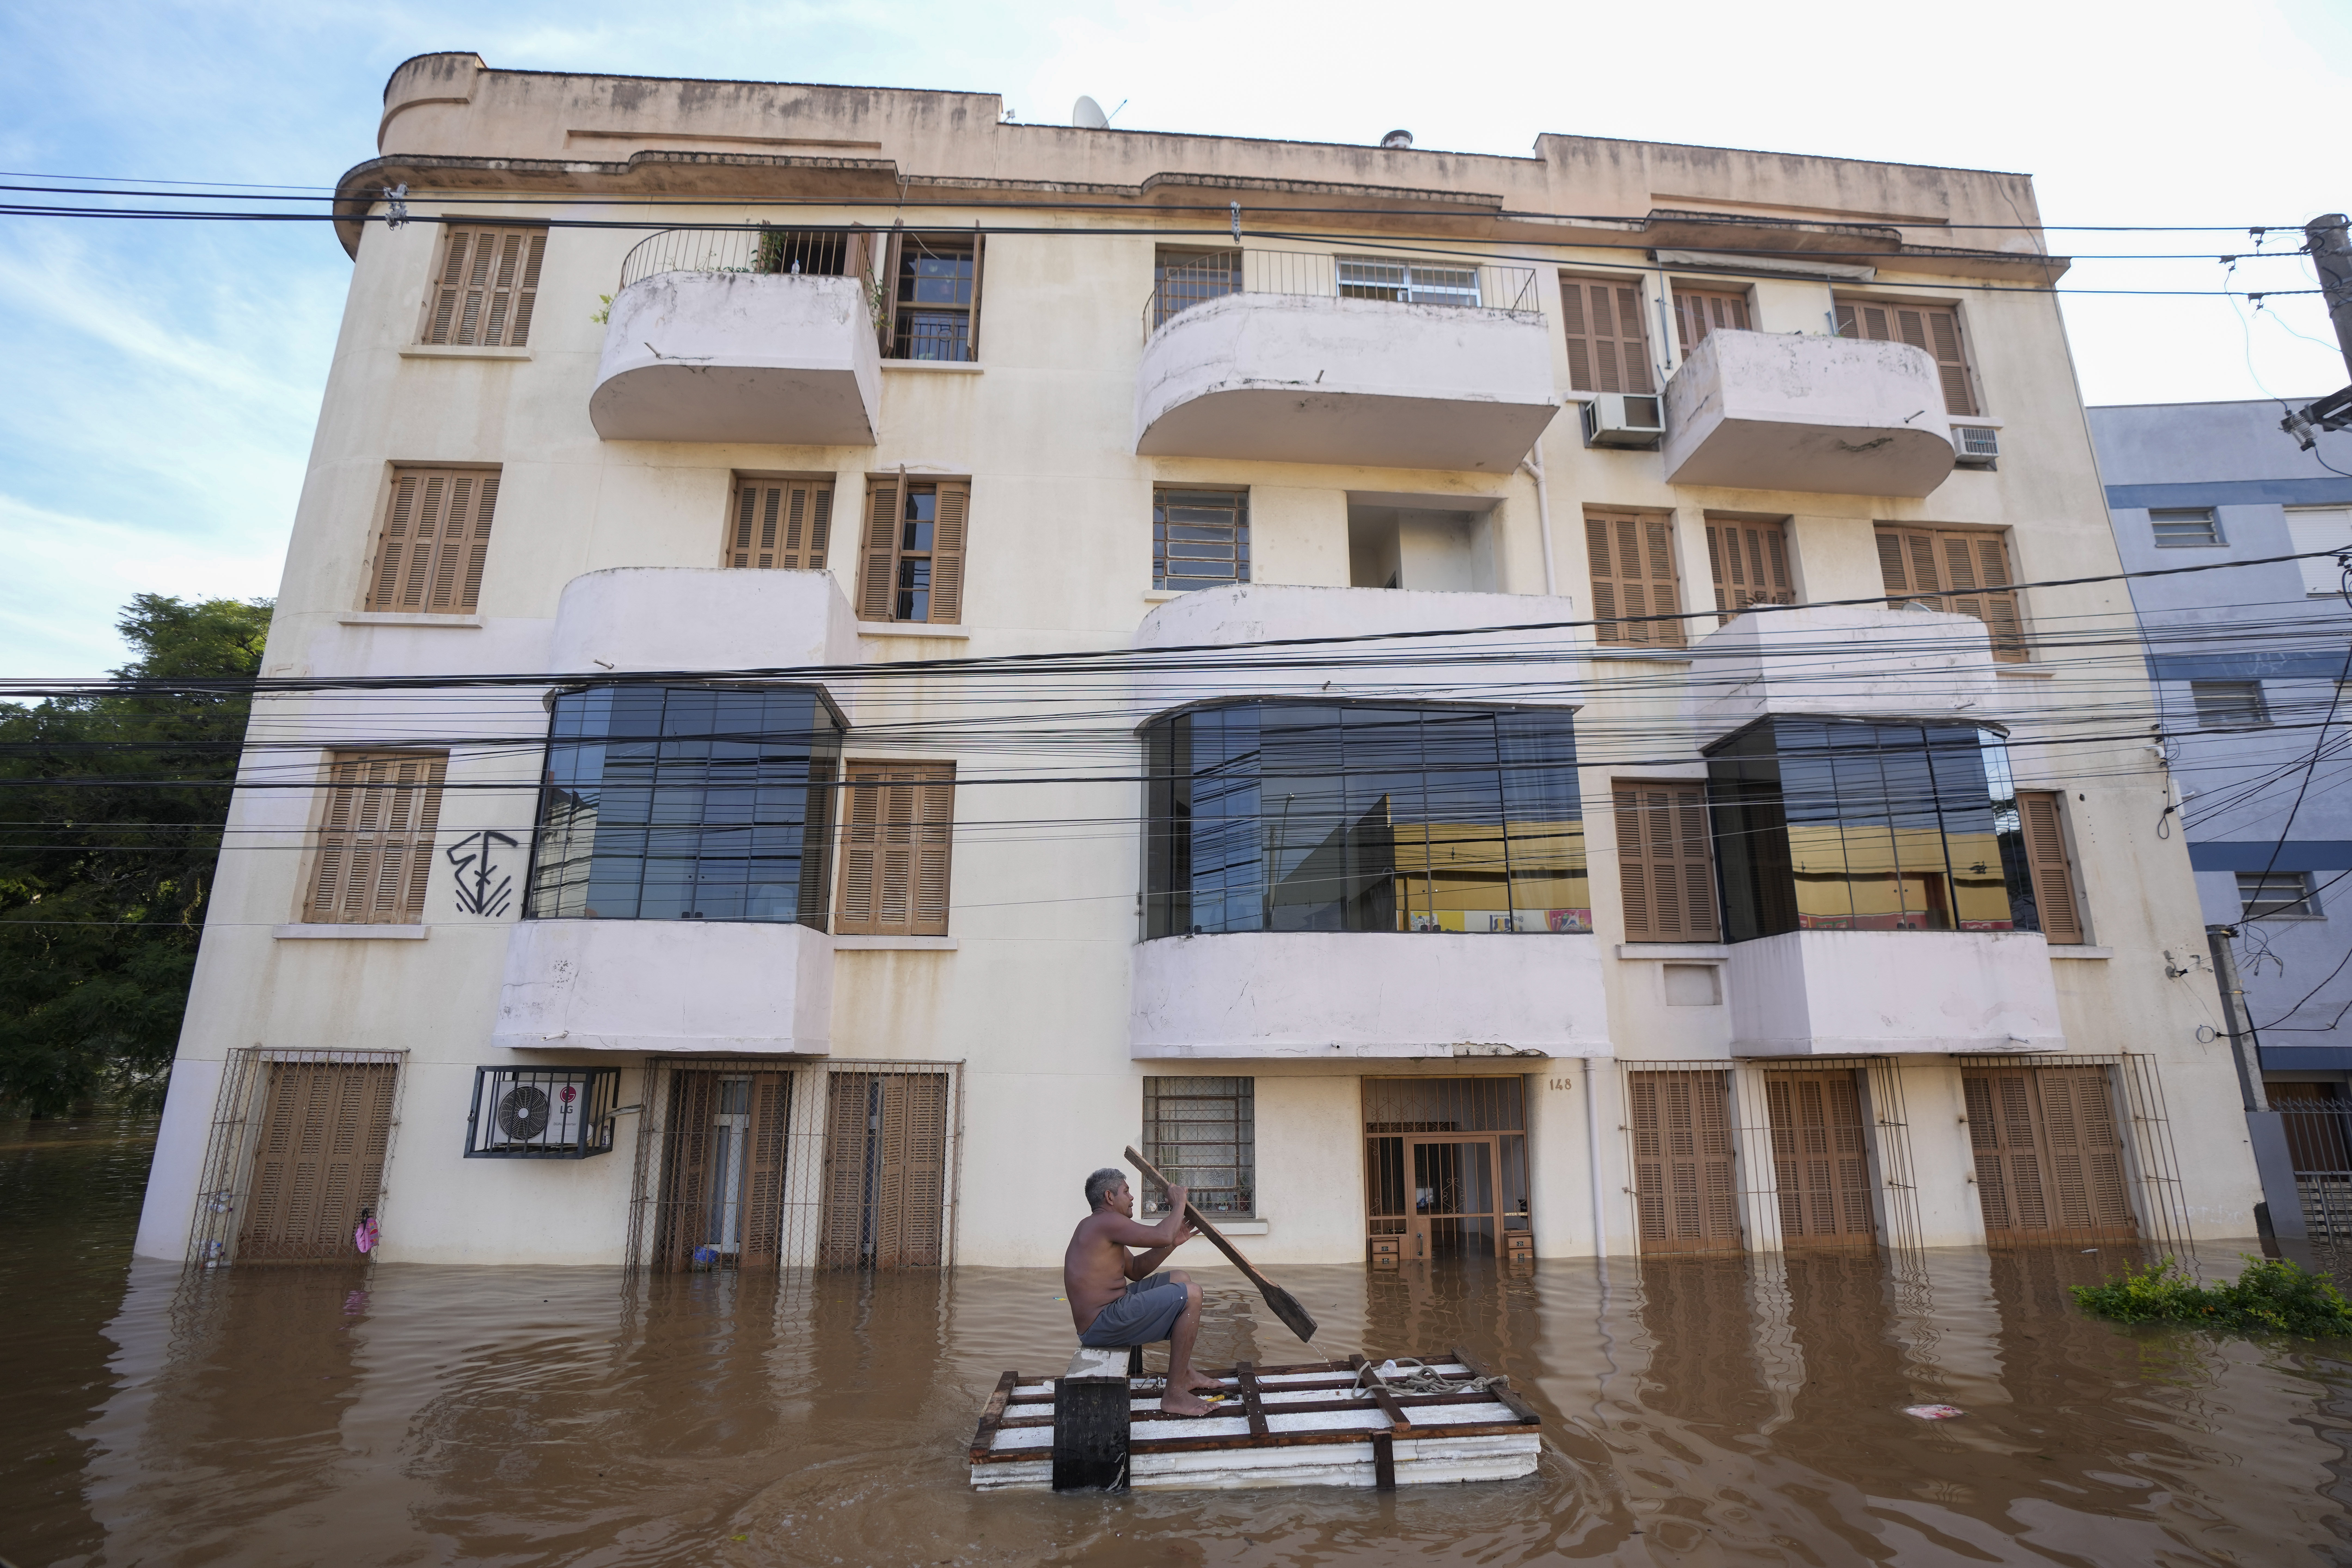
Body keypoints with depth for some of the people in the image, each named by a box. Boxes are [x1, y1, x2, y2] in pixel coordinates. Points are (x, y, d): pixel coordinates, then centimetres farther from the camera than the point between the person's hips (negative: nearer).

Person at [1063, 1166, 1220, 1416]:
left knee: (1180, 1279, 20)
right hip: (1103, 1324, -11)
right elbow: (1162, 1236, -21)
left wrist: (1173, 1243, 10)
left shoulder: (1101, 1227, 18)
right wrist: (1178, 1204, -4)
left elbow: (1136, 1270, 21)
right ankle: (1174, 1395, -9)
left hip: (1102, 1315, 11)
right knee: (1191, 1295, -15)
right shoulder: (1106, 1222, -16)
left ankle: (1185, 1373, 23)